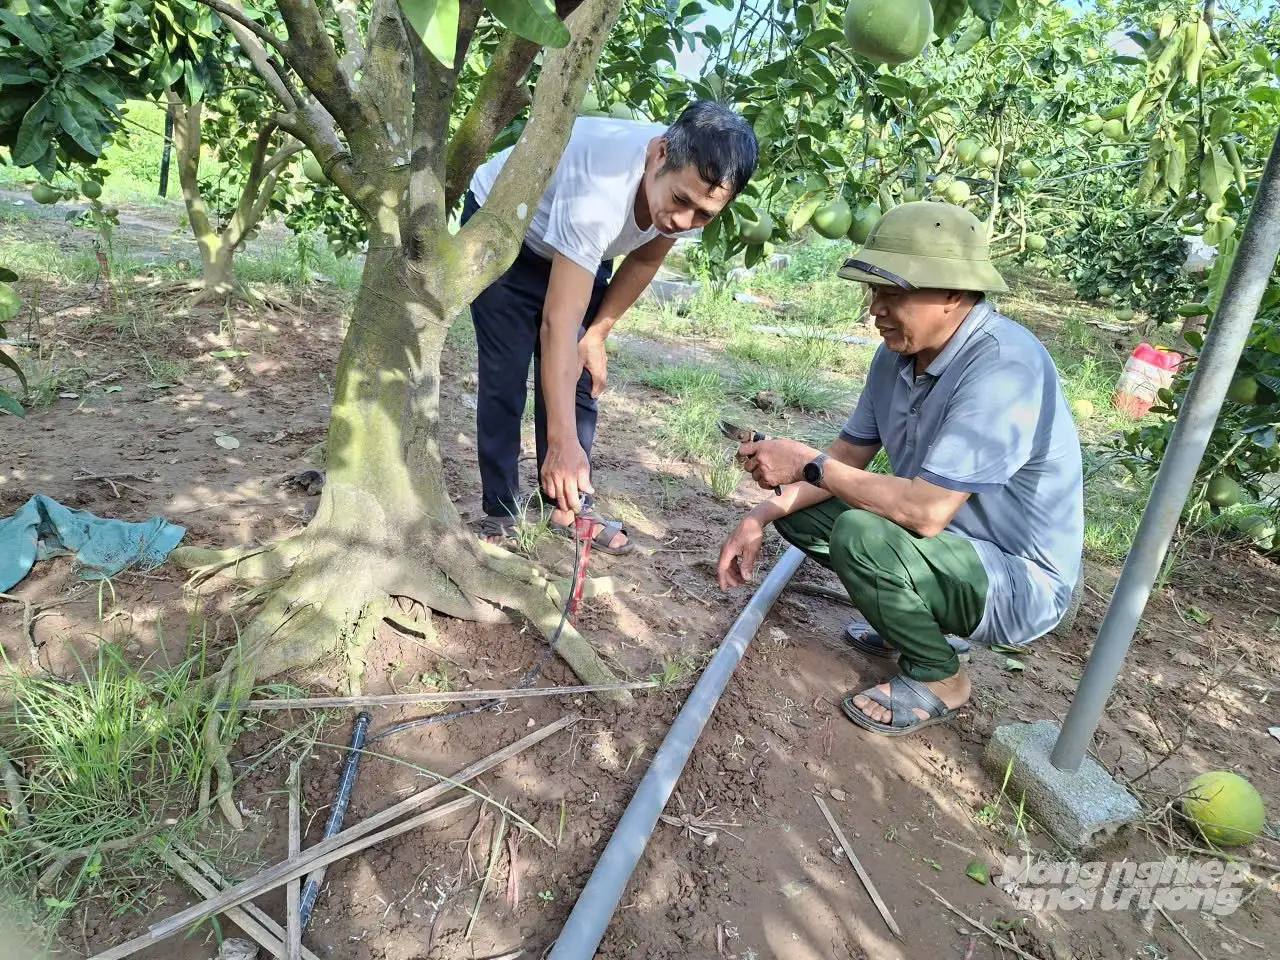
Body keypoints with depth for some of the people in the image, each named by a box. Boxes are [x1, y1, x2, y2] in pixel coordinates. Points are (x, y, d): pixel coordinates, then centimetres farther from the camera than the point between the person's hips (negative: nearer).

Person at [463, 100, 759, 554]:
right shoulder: (599, 192, -45)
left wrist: (597, 333, -5)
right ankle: (499, 514, 2)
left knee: (580, 377, 2)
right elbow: (557, 325, -48)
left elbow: (644, 260, -3)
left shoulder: (696, 183, -23)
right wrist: (562, 443, -53)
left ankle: (570, 504, 13)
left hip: (581, 247, 6)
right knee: (506, 378, -10)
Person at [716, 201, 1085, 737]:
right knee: (798, 510, 3)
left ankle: (937, 677, -3)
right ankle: (920, 621, 15)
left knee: (862, 535, -32)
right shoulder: (899, 351, -3)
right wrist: (762, 517, -8)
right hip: (949, 541, 8)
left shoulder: (1002, 367, -29)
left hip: (1020, 584, -8)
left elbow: (927, 511, -35)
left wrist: (810, 464, -26)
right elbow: (850, 457, 3)